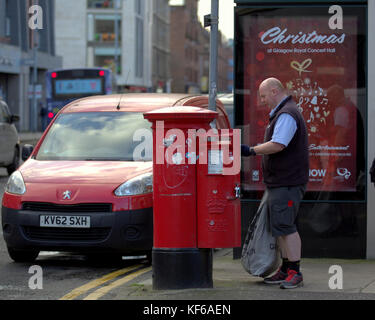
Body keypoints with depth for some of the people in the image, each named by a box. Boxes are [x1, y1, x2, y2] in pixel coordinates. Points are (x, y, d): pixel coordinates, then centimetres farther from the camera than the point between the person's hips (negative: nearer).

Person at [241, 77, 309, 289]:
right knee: (281, 226, 12)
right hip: (280, 182, 11)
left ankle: (295, 273, -11)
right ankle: (286, 270, 17)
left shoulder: (287, 114, -14)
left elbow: (277, 145, -24)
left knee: (285, 226, -12)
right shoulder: (282, 113, 20)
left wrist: (251, 151, -18)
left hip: (287, 182, -11)